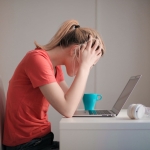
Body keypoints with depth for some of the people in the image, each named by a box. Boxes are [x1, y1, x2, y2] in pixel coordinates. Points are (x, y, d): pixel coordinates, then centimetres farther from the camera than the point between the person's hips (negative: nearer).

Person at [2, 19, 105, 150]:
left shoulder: (55, 64, 6)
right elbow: (67, 110, -28)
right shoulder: (37, 59, -21)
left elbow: (70, 100, 3)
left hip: (42, 139, 8)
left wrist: (85, 68, -3)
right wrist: (84, 66, -21)